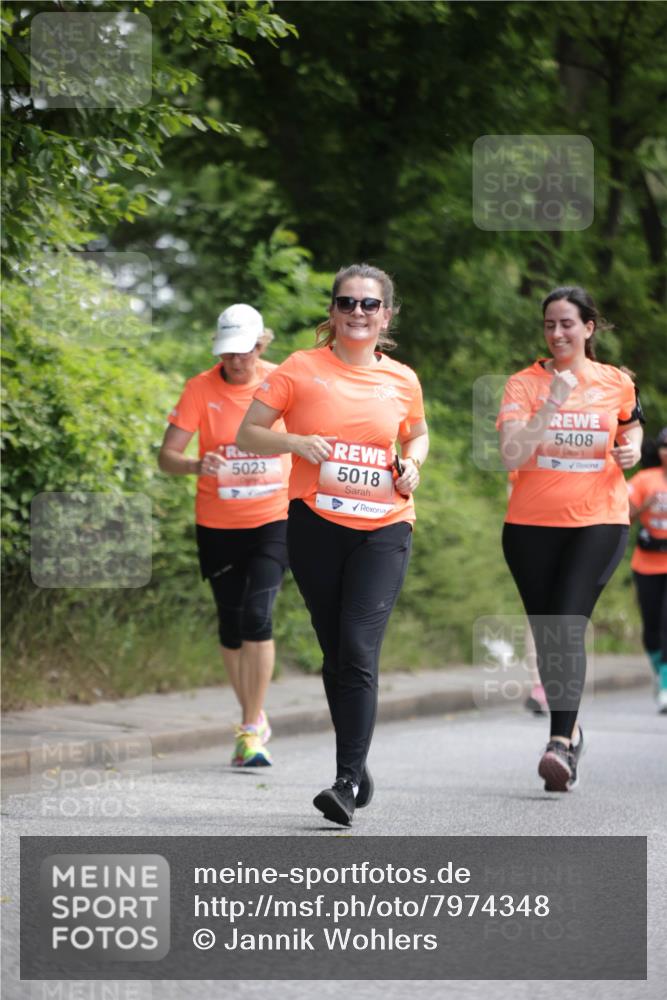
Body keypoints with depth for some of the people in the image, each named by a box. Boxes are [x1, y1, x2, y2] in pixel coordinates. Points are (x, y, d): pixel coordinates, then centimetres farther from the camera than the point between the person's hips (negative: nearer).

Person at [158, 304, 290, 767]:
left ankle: (252, 729, -12)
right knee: (231, 625, 9)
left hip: (272, 520, -1)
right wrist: (197, 466, -32)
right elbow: (167, 455, -11)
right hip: (218, 525, 2)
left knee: (257, 615, -18)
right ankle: (253, 719, 28)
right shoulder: (201, 389, -7)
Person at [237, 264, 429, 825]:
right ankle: (358, 766, 24)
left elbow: (417, 433, 26)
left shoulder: (402, 381, 6)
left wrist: (412, 463, 4)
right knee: (335, 654, 8)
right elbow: (248, 433, 3)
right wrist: (297, 442, -14)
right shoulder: (302, 369, 1)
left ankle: (348, 782, -18)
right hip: (316, 525, 1)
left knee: (359, 652, -15)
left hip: (383, 530, -1)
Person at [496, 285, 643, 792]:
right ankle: (569, 729, 29)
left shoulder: (618, 383, 4)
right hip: (532, 523, 1)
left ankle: (561, 744, -23)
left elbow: (632, 424, 25)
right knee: (547, 632, 8)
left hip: (599, 521, -1)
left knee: (568, 625, -17)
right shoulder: (524, 384, -1)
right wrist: (552, 403, -22)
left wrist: (632, 448, 3)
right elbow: (512, 454, -14)